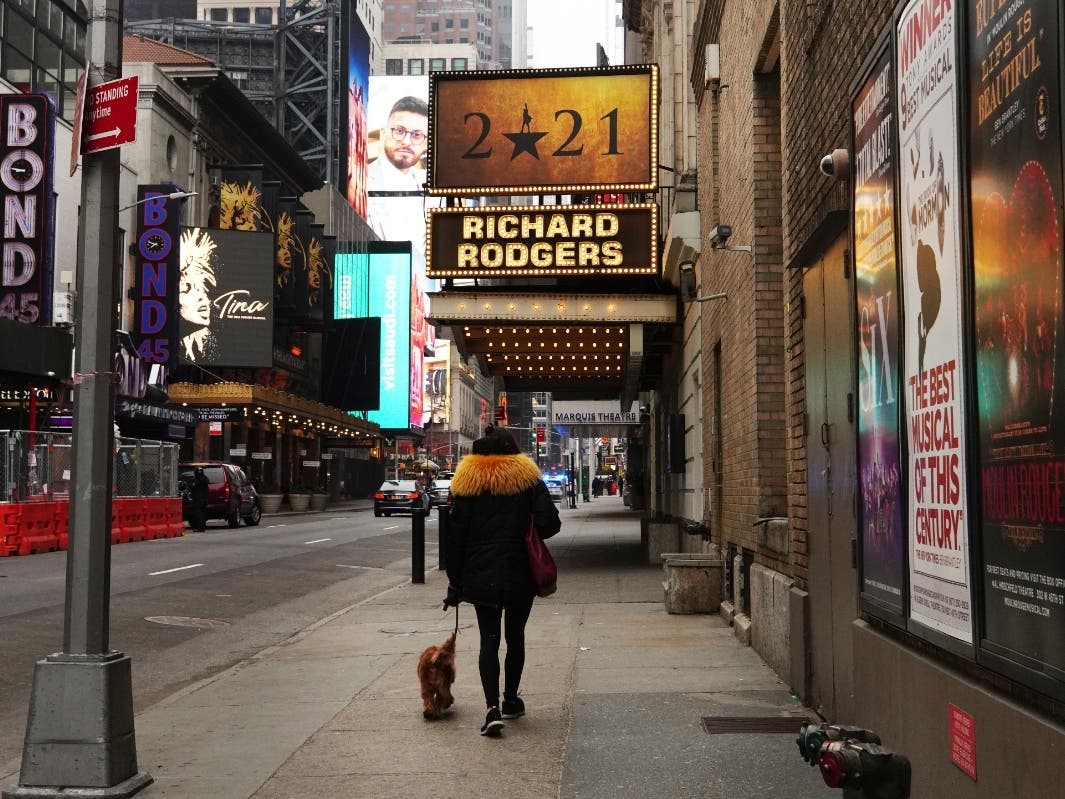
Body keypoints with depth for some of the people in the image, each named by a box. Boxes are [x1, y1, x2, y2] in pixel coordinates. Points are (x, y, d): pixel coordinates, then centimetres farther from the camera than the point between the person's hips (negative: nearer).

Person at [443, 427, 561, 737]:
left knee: (488, 639, 2)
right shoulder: (527, 478, 0)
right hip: (519, 575, 0)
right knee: (515, 636, 15)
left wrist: (455, 583, 6)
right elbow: (550, 523, -10)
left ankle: (493, 709, -12)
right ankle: (510, 701, 26)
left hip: (481, 576, 0)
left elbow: (456, 536, 1)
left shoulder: (467, 482, 2)